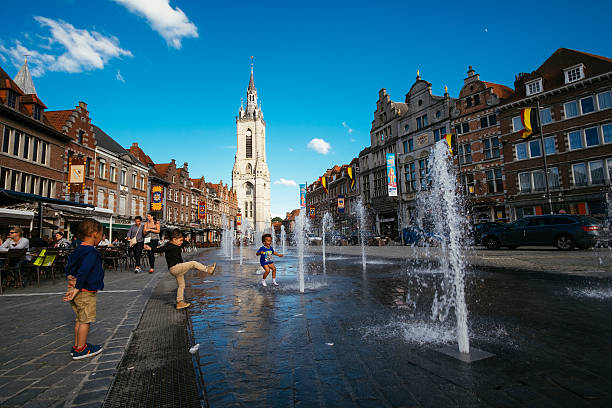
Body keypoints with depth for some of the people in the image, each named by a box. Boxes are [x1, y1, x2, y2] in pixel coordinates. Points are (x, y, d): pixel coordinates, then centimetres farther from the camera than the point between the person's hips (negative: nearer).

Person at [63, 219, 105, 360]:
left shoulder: (78, 249, 8)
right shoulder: (92, 252, -22)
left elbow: (69, 264, 12)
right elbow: (83, 272, -27)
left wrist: (69, 277, 2)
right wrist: (77, 289, -23)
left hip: (77, 291, 9)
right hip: (86, 292, -9)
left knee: (80, 319, 20)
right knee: (85, 320, 4)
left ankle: (76, 346, 30)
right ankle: (81, 349, 14)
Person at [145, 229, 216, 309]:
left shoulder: (176, 246, 13)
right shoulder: (169, 246, -15)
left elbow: (183, 244, 34)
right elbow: (160, 249, -29)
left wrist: (186, 241, 46)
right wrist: (151, 249, -42)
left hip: (177, 269, 10)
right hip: (174, 268, -10)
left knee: (181, 285, 15)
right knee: (193, 263, -15)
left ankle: (179, 302, 23)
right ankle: (208, 269, -9)